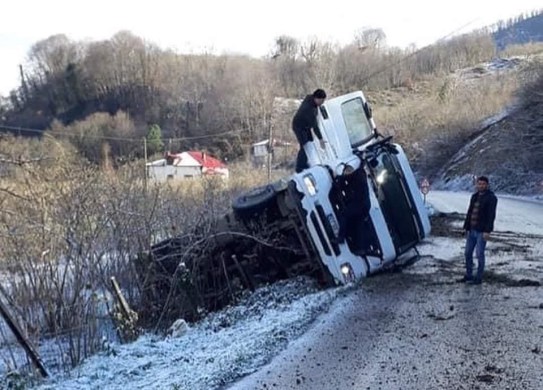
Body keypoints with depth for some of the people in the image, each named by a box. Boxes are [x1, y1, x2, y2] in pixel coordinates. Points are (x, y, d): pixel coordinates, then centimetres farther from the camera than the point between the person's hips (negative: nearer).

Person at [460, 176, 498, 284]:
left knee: (479, 254, -3)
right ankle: (469, 275, 21)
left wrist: (487, 231, -22)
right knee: (468, 253, 9)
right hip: (472, 230, 7)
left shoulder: (491, 198, -10)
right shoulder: (474, 196, 12)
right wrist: (466, 227, 12)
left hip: (482, 231, -7)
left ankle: (479, 278, 6)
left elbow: (491, 215, -16)